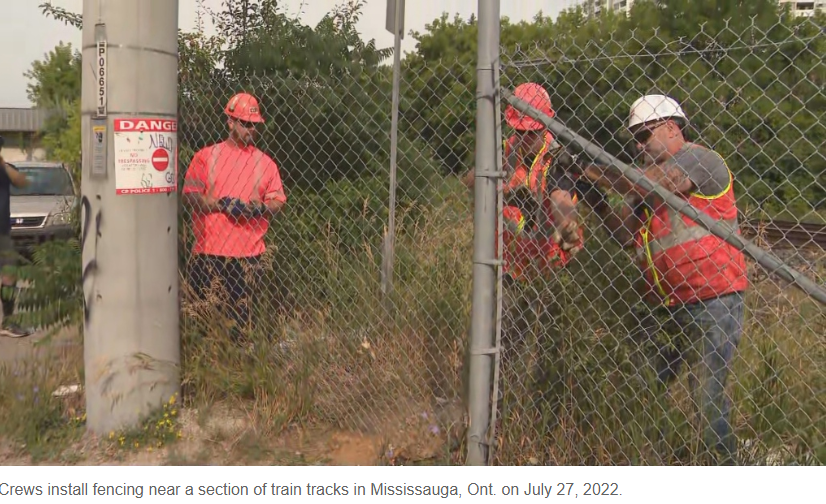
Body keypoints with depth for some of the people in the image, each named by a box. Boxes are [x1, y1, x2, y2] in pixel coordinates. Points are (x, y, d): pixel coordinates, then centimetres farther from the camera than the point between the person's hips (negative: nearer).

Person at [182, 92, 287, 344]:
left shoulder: (265, 162, 12)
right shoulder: (206, 156, 7)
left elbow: (278, 200, 12)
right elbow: (189, 194, 1)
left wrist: (261, 208, -10)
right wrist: (222, 205, -13)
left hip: (248, 254, 1)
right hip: (208, 250, -1)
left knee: (239, 317, 1)